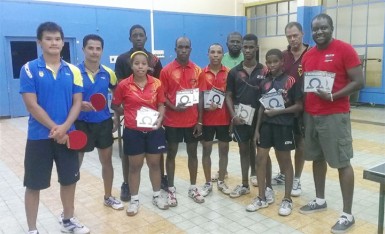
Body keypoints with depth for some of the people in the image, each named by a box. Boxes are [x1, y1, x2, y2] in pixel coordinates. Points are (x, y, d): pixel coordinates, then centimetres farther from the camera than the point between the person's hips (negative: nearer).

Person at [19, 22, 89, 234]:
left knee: (69, 180, 13)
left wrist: (64, 128, -14)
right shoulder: (29, 69, -6)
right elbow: (32, 105, -11)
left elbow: (77, 103, 0)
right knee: (34, 184, 7)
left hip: (68, 134, 3)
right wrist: (54, 128, -15)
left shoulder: (73, 71, 3)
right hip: (39, 136, -3)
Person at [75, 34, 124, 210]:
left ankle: (108, 197, 32)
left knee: (107, 161, 13)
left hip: (104, 123, 4)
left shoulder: (108, 73, 1)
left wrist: (117, 118, 6)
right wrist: (79, 104, -27)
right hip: (81, 124, -3)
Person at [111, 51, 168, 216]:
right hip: (133, 131, -1)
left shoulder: (157, 83, -2)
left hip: (153, 131, 2)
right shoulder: (124, 85, -7)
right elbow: (115, 106, 4)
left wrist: (159, 118, -15)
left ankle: (157, 196, 32)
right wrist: (130, 115, -4)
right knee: (135, 165, 10)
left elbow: (161, 105, 3)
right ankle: (134, 200, 26)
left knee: (154, 163, 13)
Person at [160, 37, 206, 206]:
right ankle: (171, 189, 21)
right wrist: (173, 107, -20)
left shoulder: (198, 71, 2)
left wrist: (200, 120, -1)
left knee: (192, 153, 11)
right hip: (172, 121, -2)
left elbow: (200, 97, 3)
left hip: (192, 121, 2)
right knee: (171, 153, 8)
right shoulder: (166, 71, -5)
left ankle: (193, 188, 26)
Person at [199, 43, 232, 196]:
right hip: (207, 118, 0)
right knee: (206, 150, 7)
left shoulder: (228, 73, 1)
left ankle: (221, 182, 25)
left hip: (224, 118, 1)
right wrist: (206, 106, -16)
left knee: (224, 150, 9)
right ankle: (208, 183, 21)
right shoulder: (202, 74, -1)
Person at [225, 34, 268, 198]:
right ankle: (244, 185, 20)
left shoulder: (264, 71, 0)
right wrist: (233, 115, -9)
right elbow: (228, 96, 4)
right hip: (240, 118, 2)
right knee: (244, 150, 10)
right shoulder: (234, 72, 4)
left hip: (259, 117, -1)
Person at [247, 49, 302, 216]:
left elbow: (299, 106, -9)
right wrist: (257, 129, 6)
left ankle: (287, 199, 20)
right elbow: (261, 107, 10)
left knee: (285, 162, 6)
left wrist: (278, 111, -17)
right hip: (266, 125, 5)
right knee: (260, 159, 5)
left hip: (284, 126, -5)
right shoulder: (264, 83, 7)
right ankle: (262, 198, 19)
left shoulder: (291, 81, -8)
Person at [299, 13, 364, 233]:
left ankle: (347, 214, 9)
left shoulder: (345, 49, -8)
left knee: (342, 162, 0)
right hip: (310, 115, 7)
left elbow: (359, 82, -11)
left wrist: (333, 96, -21)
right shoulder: (307, 56, 11)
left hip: (335, 115, -6)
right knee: (318, 158, 15)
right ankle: (320, 200, 31)